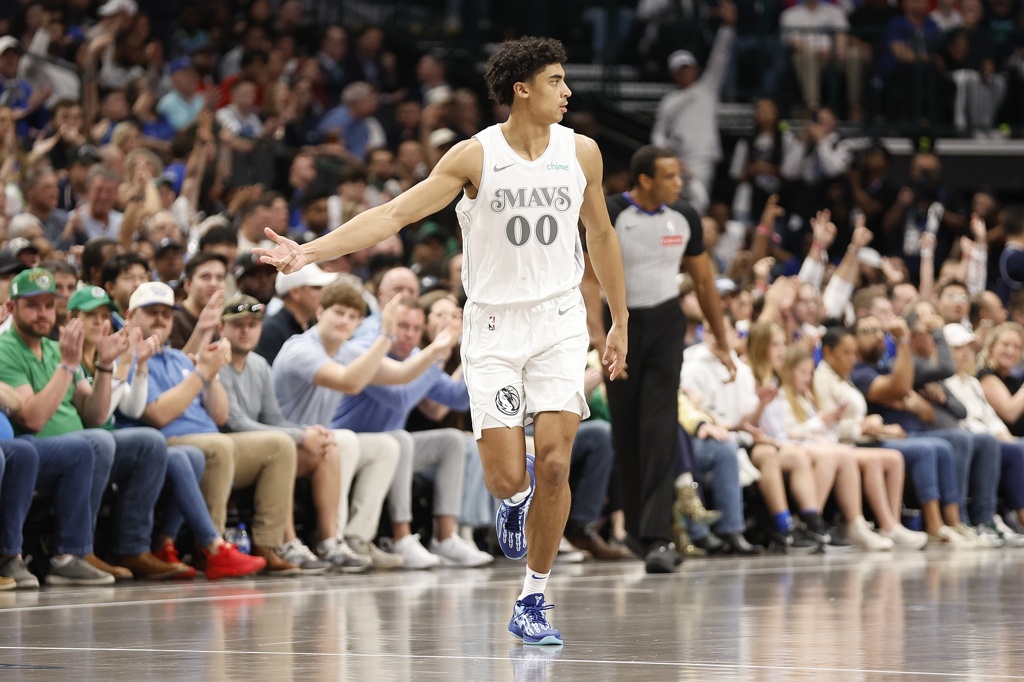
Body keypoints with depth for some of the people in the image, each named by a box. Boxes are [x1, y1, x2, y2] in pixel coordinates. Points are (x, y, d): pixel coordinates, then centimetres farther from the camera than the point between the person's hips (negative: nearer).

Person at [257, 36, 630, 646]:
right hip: (495, 326, -1)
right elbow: (393, 214, -11)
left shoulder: (581, 152, 2)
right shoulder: (476, 156, -7)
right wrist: (311, 252, -21)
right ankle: (517, 495, 33)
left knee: (554, 463, -12)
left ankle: (534, 601, 2)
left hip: (560, 322, 1)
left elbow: (601, 235, 16)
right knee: (506, 476, -7)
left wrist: (620, 323, 19)